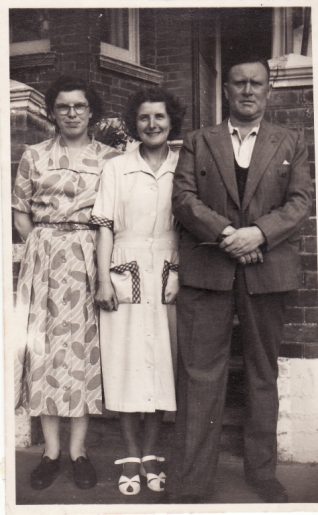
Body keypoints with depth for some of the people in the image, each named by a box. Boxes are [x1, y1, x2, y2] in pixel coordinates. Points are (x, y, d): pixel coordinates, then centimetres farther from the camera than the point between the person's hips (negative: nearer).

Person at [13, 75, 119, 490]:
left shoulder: (110, 158, 6)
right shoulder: (33, 156, 9)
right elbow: (20, 212, 11)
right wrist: (41, 246, 1)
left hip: (90, 258, 0)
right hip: (44, 257, 1)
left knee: (85, 344, 1)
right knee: (45, 343, 1)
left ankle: (79, 449, 12)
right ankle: (51, 451, 13)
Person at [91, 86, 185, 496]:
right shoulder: (116, 168, 4)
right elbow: (105, 228, 1)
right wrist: (103, 280, -7)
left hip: (167, 278, 1)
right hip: (125, 277, -1)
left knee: (161, 364, 5)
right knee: (126, 364, 3)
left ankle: (150, 454, 19)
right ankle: (132, 457, 15)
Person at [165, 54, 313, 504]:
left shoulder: (291, 144, 13)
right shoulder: (197, 143, 13)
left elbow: (301, 200, 2)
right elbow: (183, 197, 0)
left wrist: (259, 232, -15)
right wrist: (224, 233, -15)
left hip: (267, 271, 1)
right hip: (206, 270, -1)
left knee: (264, 373, 10)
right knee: (199, 376, -1)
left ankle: (262, 471, 26)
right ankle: (189, 483, 9)